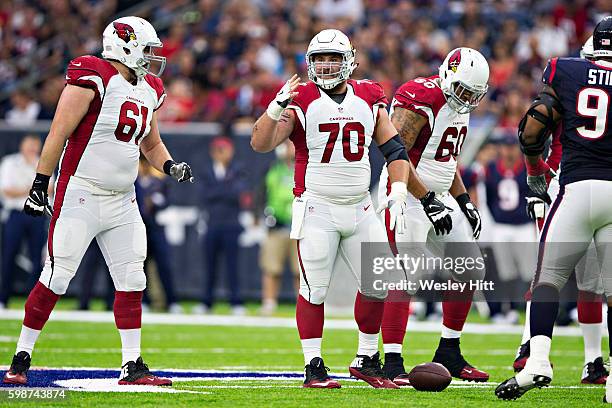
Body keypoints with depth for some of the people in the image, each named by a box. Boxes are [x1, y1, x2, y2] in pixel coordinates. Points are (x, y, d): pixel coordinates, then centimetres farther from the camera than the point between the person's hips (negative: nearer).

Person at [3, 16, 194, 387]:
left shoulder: (149, 91, 12)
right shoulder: (93, 78, -13)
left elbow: (151, 144, 25)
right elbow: (59, 133, -14)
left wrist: (170, 166, 4)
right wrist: (40, 184, -17)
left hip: (123, 200, 8)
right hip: (80, 195, -7)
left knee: (132, 281, 3)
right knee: (56, 278, -6)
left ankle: (132, 366, 8)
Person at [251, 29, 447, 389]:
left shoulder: (369, 98, 7)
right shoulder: (301, 100, -5)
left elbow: (394, 148, 9)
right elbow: (261, 144, -13)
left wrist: (398, 192, -5)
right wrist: (276, 108, -29)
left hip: (360, 209, 4)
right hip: (316, 209, -4)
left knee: (377, 284, 4)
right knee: (314, 289, -6)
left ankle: (367, 360, 19)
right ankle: (314, 367, 1)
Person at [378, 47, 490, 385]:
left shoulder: (458, 106, 11)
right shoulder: (420, 100, -19)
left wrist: (464, 200, 14)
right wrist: (429, 201, -23)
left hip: (439, 197, 10)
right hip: (407, 197, -10)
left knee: (471, 272, 9)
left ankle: (449, 353, 19)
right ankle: (392, 363, -15)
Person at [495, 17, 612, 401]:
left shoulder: (565, 72, 7)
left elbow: (533, 129, 6)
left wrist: (536, 169, 23)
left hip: (577, 190, -1)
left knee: (549, 277, 7)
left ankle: (539, 359, -11)